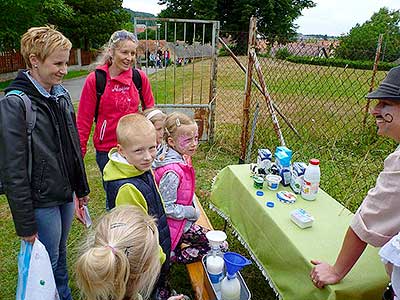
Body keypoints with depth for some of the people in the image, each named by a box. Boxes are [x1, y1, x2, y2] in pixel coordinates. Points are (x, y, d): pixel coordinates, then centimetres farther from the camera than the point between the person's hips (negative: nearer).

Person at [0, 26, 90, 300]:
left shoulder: (62, 95, 3)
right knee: (48, 263, 11)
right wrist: (25, 224, -15)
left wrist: (82, 187, 14)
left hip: (66, 195, 6)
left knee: (61, 254, 23)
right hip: (41, 201, -6)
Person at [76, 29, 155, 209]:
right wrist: (79, 153, -3)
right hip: (106, 150, -2)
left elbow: (150, 110, 11)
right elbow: (84, 120, -2)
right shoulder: (95, 79, -6)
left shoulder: (140, 78, -1)